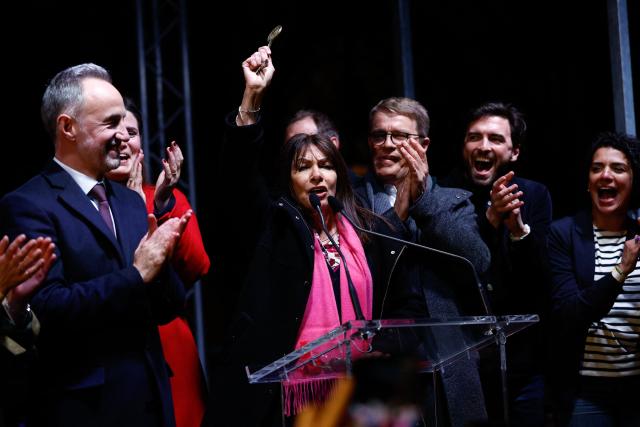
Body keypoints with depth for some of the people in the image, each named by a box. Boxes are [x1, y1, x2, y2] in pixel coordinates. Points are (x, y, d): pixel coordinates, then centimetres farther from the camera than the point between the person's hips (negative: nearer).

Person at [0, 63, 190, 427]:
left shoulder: (131, 201, 11)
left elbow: (168, 309, 9)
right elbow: (46, 308, -20)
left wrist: (158, 263, -11)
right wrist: (136, 274, -16)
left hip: (153, 398, 7)